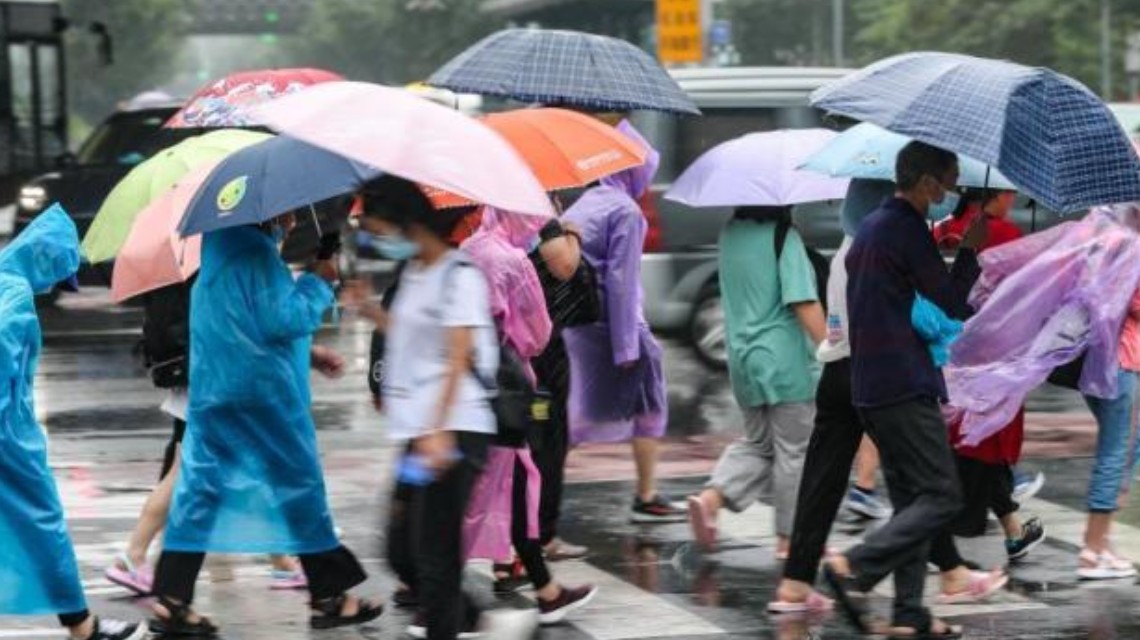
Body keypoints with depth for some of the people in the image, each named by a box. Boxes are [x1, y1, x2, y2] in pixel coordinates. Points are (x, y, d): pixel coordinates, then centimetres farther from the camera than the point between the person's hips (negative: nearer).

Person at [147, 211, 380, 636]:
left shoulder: (225, 246, 16)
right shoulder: (256, 252, -15)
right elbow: (281, 318, -21)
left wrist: (308, 353, 26)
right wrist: (318, 282, -6)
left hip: (213, 391, 9)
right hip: (264, 394, -9)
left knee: (201, 489, 4)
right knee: (300, 487, 3)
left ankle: (170, 601, -2)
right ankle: (328, 597, 11)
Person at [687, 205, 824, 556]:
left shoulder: (730, 234, 8)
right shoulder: (784, 238, -14)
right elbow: (804, 303, -20)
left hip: (742, 357, 7)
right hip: (785, 361, -7)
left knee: (756, 442, 19)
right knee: (794, 450, 4)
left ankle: (711, 497, -1)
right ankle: (790, 537, 10)